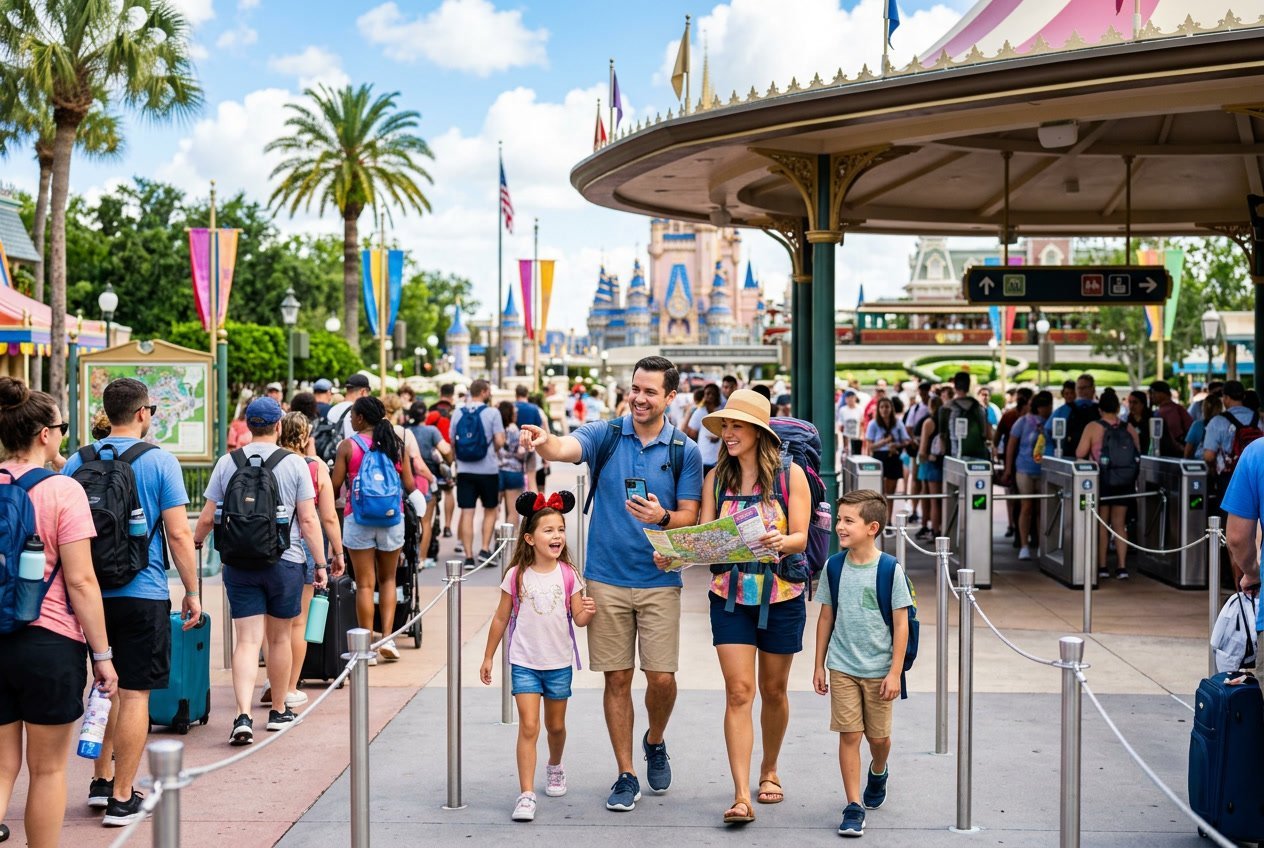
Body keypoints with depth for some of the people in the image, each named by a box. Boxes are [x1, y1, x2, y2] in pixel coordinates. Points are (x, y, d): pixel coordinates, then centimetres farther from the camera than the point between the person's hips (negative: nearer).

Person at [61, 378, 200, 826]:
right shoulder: (160, 461, -8)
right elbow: (178, 534, -11)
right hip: (142, 594, -5)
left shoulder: (77, 462, 4)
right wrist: (192, 592, -2)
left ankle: (100, 781, 26)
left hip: (91, 592, 5)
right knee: (134, 694, 1)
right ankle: (121, 799, 6)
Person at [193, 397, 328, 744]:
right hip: (285, 562, -1)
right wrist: (321, 563, 0)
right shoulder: (294, 464, -4)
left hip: (238, 564, 1)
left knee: (247, 640, 0)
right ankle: (279, 712, 25)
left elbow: (207, 517, 4)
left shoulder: (226, 464, 1)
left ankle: (243, 716, -14)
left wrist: (194, 544, 24)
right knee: (279, 638, 12)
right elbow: (308, 519, -6)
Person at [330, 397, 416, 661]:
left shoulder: (348, 446, -4)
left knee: (365, 584, 3)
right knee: (387, 579, 17)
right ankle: (387, 637, 7)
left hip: (358, 518, -2)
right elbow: (409, 485, 2)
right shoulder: (396, 445, 1)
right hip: (392, 519, 2)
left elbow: (335, 485, -3)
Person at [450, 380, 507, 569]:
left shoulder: (458, 413, 3)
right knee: (490, 510, 15)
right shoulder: (492, 413, -7)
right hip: (488, 469, -2)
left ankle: (468, 557, 2)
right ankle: (485, 549, 6)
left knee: (467, 513, 4)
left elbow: (452, 441, 8)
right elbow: (499, 441, -10)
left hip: (464, 470, 2)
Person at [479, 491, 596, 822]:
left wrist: (588, 612, -26)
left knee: (555, 725, 17)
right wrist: (488, 657, 6)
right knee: (528, 727, -11)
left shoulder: (568, 575, -4)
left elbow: (578, 618, -2)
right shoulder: (517, 575, -6)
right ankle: (526, 795, -10)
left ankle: (555, 767, 46)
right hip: (524, 663, -2)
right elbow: (501, 618, 2)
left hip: (559, 663, 2)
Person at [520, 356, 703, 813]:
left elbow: (690, 518, 0)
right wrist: (544, 442, -44)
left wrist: (663, 517, -22)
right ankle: (626, 774, 18)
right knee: (617, 678, 6)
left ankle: (655, 742, 30)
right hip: (607, 578, 0)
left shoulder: (685, 451, 1)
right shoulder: (605, 435, -1)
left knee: (662, 678, -2)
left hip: (659, 581, 0)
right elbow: (565, 448, -21)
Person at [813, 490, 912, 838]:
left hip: (878, 670, -1)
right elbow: (826, 617, 6)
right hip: (842, 667, 2)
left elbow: (901, 623, -8)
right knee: (849, 734, -2)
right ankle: (854, 806, 5)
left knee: (879, 735, 12)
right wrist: (819, 665, 8)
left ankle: (878, 772, 44)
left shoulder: (890, 570, -11)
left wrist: (895, 672, -10)